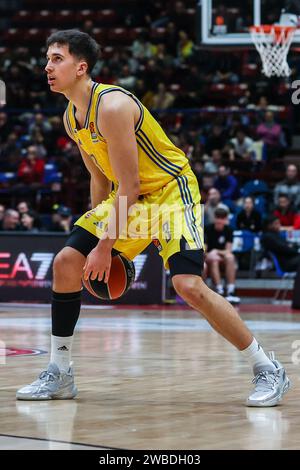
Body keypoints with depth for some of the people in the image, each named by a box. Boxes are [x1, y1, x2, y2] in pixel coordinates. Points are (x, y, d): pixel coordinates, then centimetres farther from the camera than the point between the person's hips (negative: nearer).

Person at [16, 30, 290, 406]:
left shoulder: (111, 105, -25)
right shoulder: (72, 117, 3)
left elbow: (129, 185, -25)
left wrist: (105, 246, -23)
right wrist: (97, 228, 12)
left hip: (171, 191, -9)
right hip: (128, 196, 9)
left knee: (188, 285, -24)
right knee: (66, 263, -1)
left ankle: (268, 371, -11)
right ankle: (58, 374, 9)